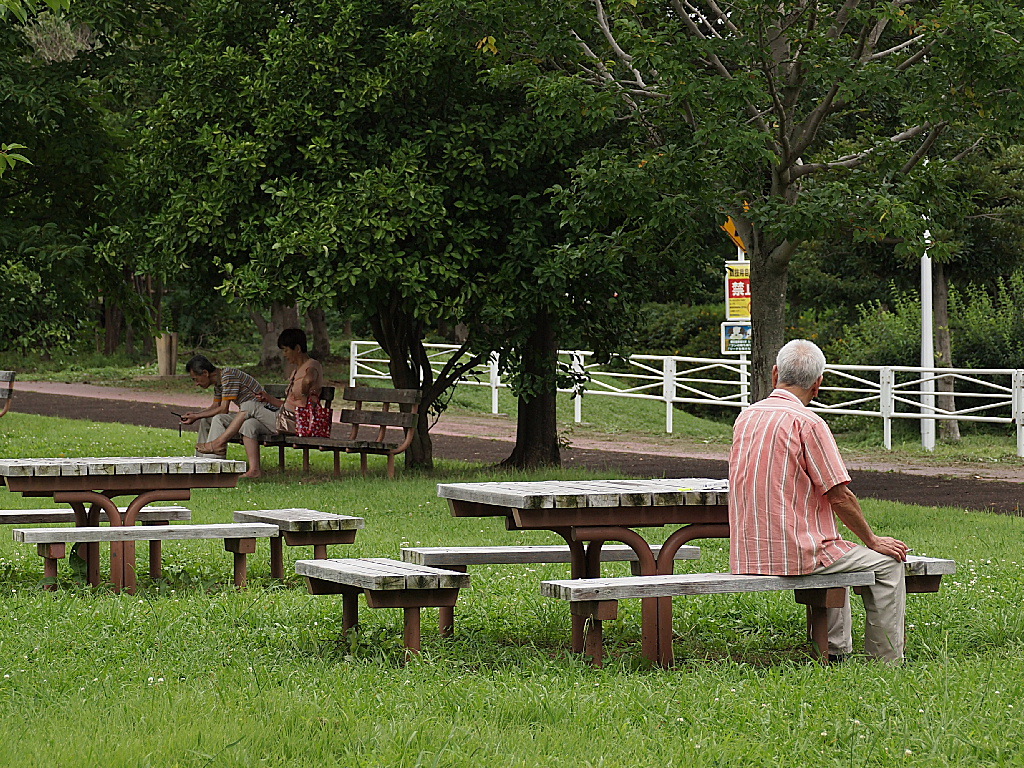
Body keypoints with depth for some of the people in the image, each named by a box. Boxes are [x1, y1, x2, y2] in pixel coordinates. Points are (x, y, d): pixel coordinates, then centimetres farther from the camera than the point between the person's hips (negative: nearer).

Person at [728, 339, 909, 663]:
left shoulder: (746, 417, 9)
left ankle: (837, 651, 34)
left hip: (746, 555, 8)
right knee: (887, 562, 7)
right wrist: (872, 540, 2)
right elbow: (839, 496, -13)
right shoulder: (807, 422, -15)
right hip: (794, 553, -8)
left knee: (836, 554, 34)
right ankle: (887, 664, 8)